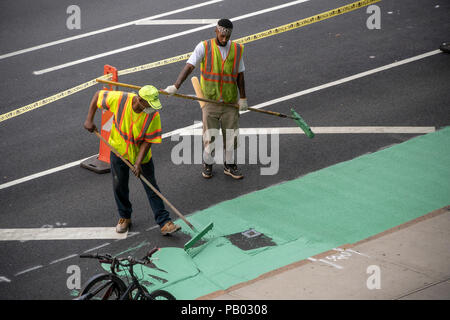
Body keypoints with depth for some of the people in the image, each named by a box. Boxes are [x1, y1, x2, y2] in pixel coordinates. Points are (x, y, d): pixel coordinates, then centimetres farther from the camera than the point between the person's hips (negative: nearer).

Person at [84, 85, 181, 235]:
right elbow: (98, 95, -10)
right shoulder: (120, 99, -26)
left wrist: (138, 163, -26)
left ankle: (165, 223, 3)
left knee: (151, 188, 0)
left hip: (141, 155, -1)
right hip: (119, 150, 1)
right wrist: (89, 120, -13)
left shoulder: (153, 115, -26)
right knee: (119, 186, 10)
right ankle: (124, 217, 31)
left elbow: (148, 141, -19)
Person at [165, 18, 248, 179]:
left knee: (231, 133, 7)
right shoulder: (204, 47, -6)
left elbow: (240, 75, 10)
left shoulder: (237, 50, 3)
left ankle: (229, 165, 22)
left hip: (230, 100, 2)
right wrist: (175, 86, -27)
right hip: (210, 99, -2)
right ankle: (208, 164, 21)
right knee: (209, 133, 2)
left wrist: (243, 98, 8)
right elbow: (189, 66, -16)